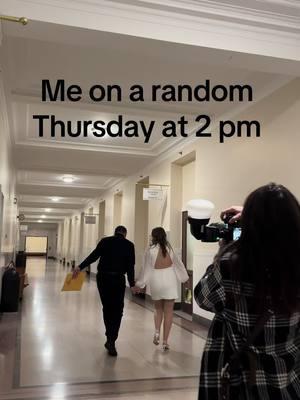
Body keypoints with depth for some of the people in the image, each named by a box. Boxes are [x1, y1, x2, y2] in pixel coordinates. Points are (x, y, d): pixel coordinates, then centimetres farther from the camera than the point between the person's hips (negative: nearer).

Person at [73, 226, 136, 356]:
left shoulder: (105, 241, 5)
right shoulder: (129, 245, 3)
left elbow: (93, 256, -8)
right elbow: (130, 266, -1)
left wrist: (80, 267, -9)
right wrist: (132, 284, 2)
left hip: (103, 277, 2)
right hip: (118, 279, -2)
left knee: (107, 308, 16)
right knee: (117, 311, 6)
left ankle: (110, 338, 21)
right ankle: (111, 340, -5)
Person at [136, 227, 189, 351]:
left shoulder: (150, 250, -7)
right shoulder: (169, 248, 0)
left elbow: (146, 269, -3)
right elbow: (178, 264, 9)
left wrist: (139, 284, 8)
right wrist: (185, 278, 22)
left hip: (156, 282, 0)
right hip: (170, 282, 1)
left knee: (158, 309, 22)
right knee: (168, 312, 6)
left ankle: (157, 331, 3)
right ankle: (165, 341, 5)